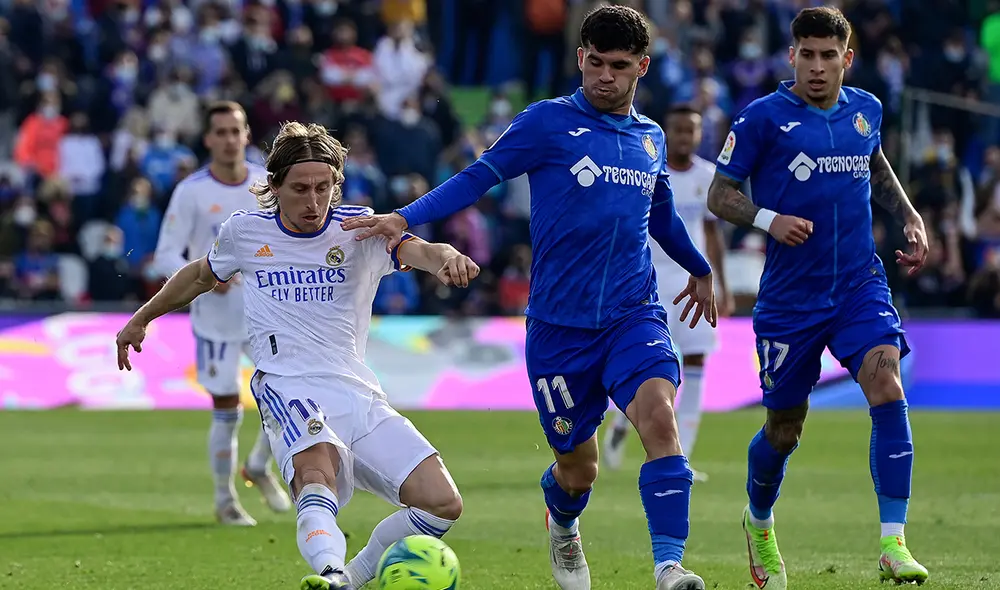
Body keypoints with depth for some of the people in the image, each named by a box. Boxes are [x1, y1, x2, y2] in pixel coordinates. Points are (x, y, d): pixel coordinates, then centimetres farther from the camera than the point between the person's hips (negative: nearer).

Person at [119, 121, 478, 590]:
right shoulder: (245, 232, 9)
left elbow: (415, 250, -17)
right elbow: (201, 275, 31)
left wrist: (445, 259, -41)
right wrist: (141, 319, 42)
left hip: (358, 393, 2)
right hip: (288, 388, -2)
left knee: (443, 503, -11)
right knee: (317, 467, -38)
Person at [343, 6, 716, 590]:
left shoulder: (651, 138, 11)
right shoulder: (548, 122, -3)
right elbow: (478, 177, -6)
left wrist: (701, 269, 43)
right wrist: (405, 218, -19)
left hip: (635, 315, 2)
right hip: (559, 323, -2)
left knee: (659, 414, -26)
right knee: (578, 468, 7)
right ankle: (563, 528, 44)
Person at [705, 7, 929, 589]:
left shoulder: (866, 110, 6)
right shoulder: (764, 118, -8)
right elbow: (720, 194, -4)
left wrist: (910, 217, 14)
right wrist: (769, 219, -22)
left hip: (861, 285, 2)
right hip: (791, 296, -2)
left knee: (887, 388, -22)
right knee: (784, 429, 9)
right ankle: (759, 522, 41)